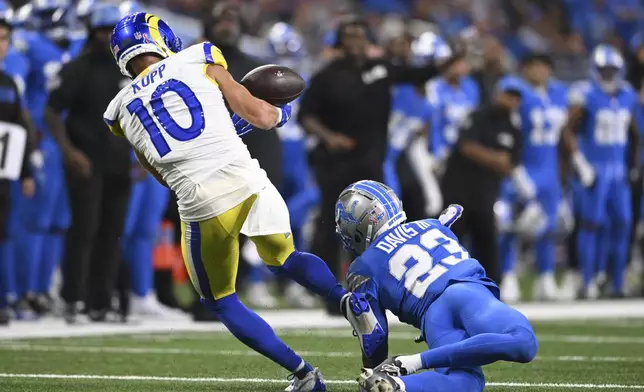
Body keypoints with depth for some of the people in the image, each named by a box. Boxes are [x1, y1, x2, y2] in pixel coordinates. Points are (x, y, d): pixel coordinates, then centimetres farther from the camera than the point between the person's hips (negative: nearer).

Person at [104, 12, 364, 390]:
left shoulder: (121, 111, 17)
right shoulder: (199, 60, 10)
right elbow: (259, 115, 9)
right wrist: (281, 113, 33)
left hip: (200, 204, 0)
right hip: (247, 182, 0)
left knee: (220, 301, 21)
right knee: (284, 257, 28)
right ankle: (347, 298, -1)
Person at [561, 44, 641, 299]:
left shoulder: (628, 96, 8)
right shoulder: (586, 95, -11)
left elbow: (633, 133, 19)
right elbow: (569, 131, -10)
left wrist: (635, 163, 13)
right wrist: (581, 165, -15)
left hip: (619, 170, 6)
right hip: (594, 169, -6)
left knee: (621, 223, 4)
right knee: (592, 223, -6)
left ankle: (617, 283, 12)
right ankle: (588, 282, -1)